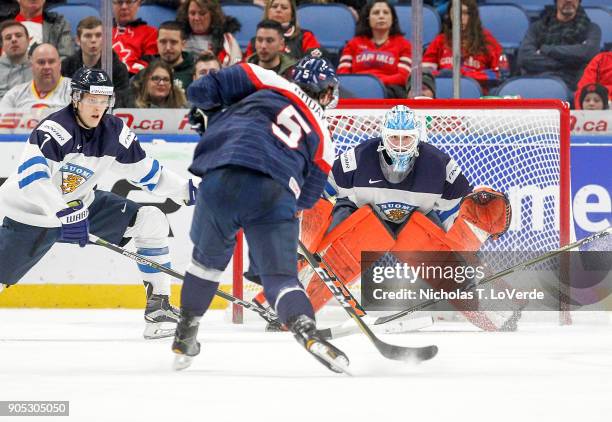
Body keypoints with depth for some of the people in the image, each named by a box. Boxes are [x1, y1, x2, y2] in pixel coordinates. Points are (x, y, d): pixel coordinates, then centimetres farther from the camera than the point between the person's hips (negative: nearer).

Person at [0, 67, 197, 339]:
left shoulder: (114, 133, -6)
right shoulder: (55, 129, -28)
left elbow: (144, 171, 7)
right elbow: (31, 174, -42)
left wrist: (186, 190, 0)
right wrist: (62, 214, -50)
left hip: (81, 203, 6)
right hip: (31, 214, -6)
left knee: (152, 221, -6)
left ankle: (158, 306, -1)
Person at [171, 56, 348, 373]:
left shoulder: (270, 84, 19)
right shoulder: (322, 138, 23)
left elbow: (201, 91, 16)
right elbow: (306, 198, 24)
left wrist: (217, 114, 37)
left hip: (222, 179, 0)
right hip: (275, 195, 0)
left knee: (208, 257, 24)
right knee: (280, 276, 8)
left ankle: (185, 338, 31)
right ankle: (307, 330, -19)